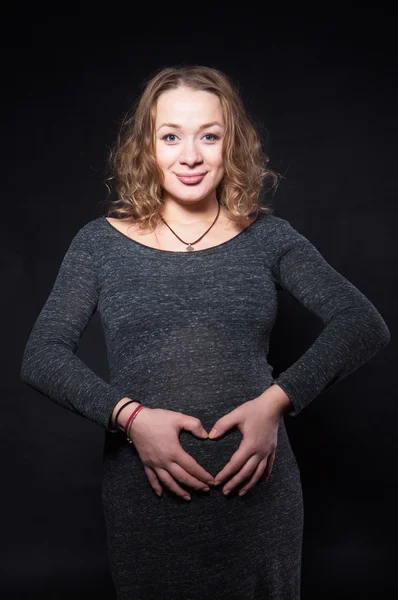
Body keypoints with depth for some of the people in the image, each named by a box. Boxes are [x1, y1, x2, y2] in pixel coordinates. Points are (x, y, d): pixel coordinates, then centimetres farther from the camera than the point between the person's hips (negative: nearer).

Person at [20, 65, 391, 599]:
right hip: (145, 496, 0)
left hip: (256, 489, 1)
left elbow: (364, 326, -7)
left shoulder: (268, 237, 1)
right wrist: (130, 416, -19)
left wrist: (277, 400, -19)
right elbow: (41, 357, -5)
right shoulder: (101, 243, 0)